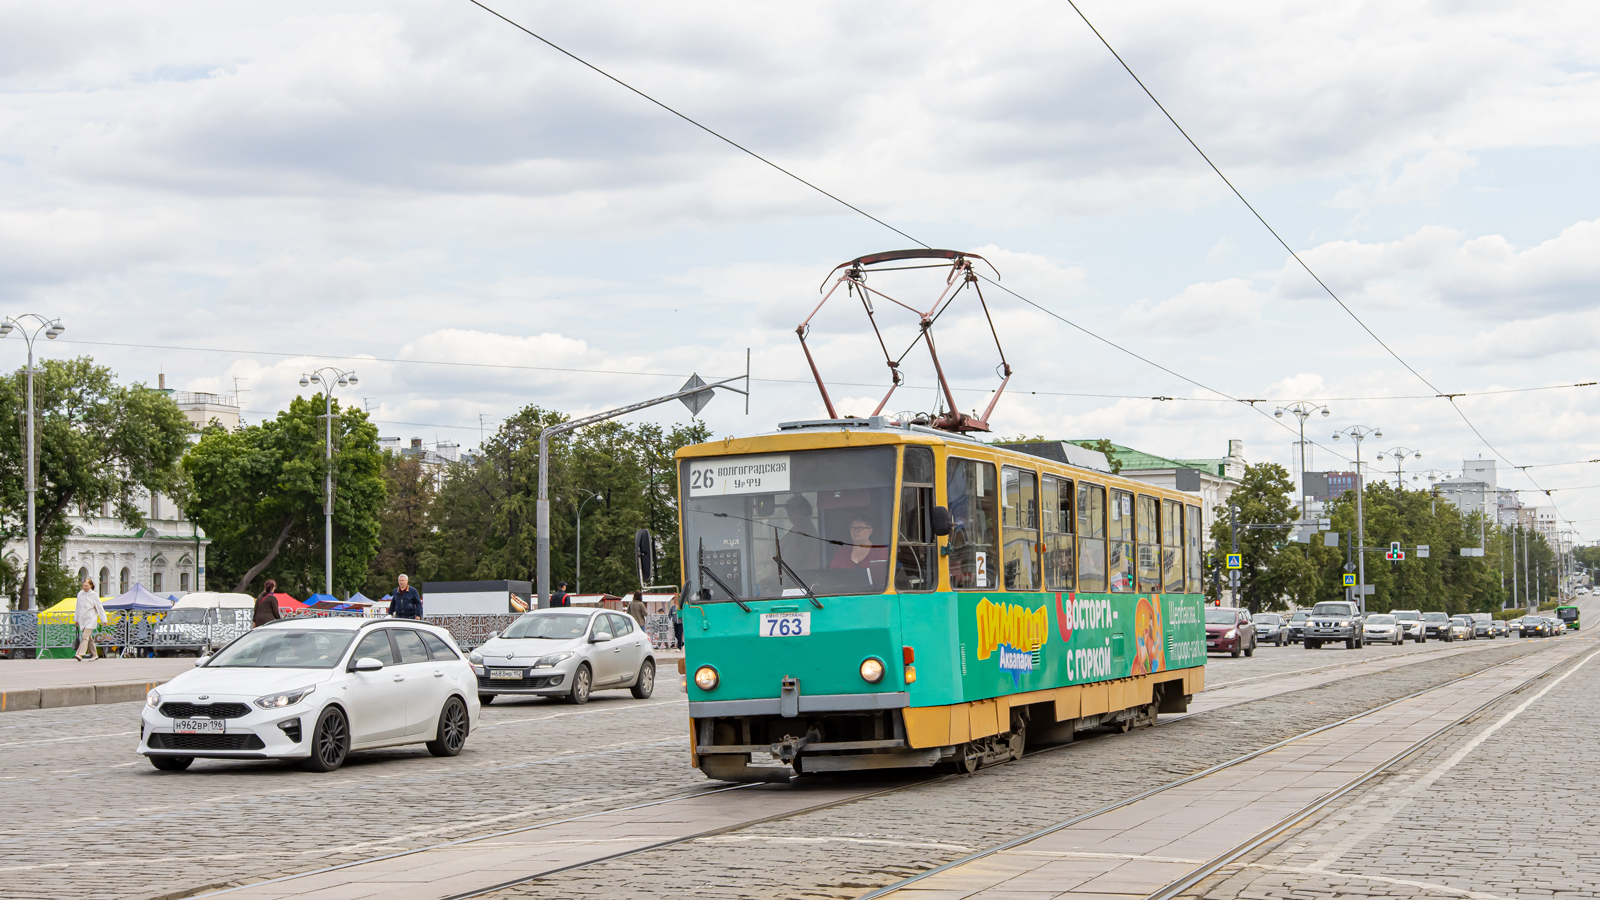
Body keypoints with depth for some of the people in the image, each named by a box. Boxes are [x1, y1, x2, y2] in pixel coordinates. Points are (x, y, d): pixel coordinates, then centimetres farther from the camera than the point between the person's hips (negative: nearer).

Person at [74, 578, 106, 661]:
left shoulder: (94, 595, -4)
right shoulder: (80, 594, 9)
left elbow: (99, 608, -1)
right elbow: (77, 607, 18)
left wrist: (103, 620, -1)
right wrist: (76, 619, 22)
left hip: (91, 619, -5)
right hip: (82, 619, 5)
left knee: (85, 636, -17)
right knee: (89, 637, 11)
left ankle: (80, 654, -27)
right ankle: (93, 654, 20)